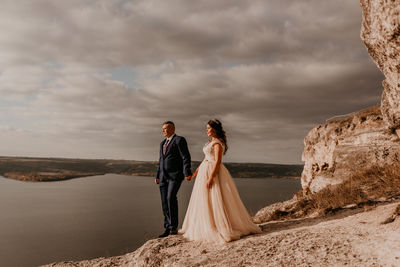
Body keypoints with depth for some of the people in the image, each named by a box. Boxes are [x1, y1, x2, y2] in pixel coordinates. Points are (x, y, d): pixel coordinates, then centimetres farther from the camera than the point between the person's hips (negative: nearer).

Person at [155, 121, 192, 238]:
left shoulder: (180, 140, -3)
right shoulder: (162, 143, 20)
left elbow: (186, 158, -11)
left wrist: (187, 173, -20)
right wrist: (157, 176, 18)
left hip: (175, 175, -7)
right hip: (164, 177, 7)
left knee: (171, 198, -20)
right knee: (164, 201, 3)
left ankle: (174, 227, -10)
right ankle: (167, 228, 10)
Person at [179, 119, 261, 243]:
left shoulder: (218, 143, -14)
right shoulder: (211, 142, 15)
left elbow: (218, 161, -20)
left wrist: (211, 177, -25)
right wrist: (196, 172, 18)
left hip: (214, 172, -10)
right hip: (205, 171, 10)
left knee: (215, 201, -6)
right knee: (204, 201, 13)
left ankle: (224, 229, 2)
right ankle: (208, 227, 20)